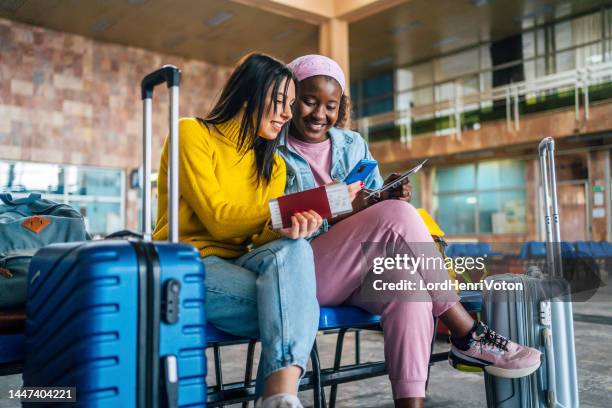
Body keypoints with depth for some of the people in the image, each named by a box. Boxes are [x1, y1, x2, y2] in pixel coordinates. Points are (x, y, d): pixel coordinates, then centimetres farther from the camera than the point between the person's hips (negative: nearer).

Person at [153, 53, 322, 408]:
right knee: (295, 310, -30)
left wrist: (288, 228, -24)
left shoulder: (273, 164, 15)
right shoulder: (193, 134, -3)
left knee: (292, 249, -32)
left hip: (238, 264, 5)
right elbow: (218, 220, -13)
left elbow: (261, 238, 0)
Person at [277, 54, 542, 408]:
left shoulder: (353, 144, 17)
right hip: (301, 272, -4)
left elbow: (376, 207, 16)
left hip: (360, 268, 5)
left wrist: (389, 198, -9)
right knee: (396, 214, -27)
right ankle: (468, 335, -18)